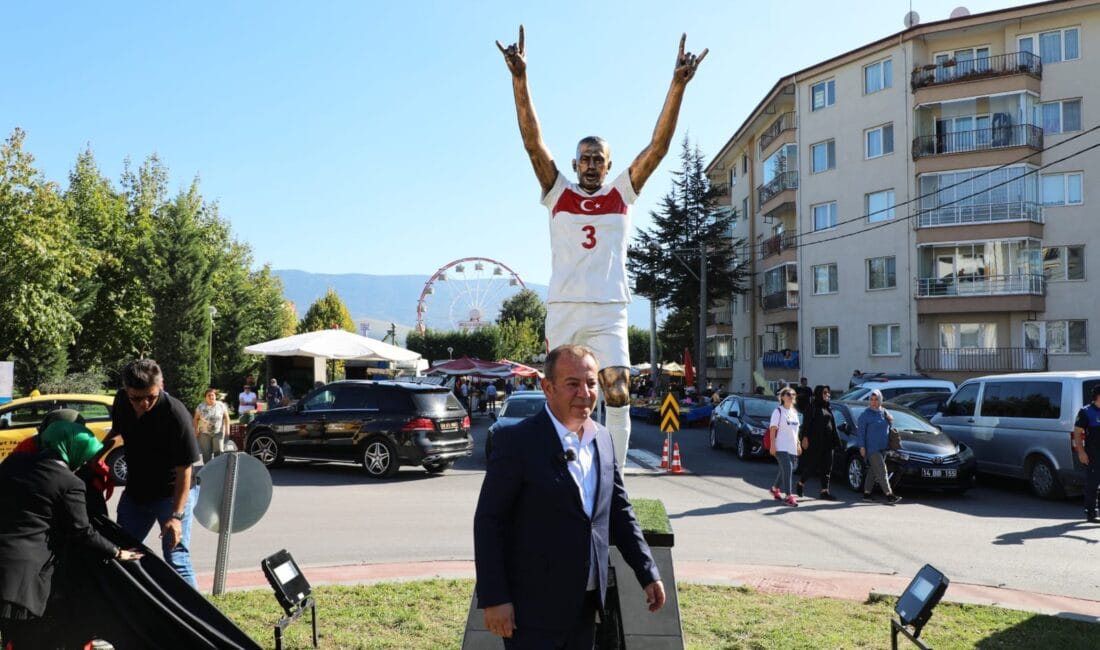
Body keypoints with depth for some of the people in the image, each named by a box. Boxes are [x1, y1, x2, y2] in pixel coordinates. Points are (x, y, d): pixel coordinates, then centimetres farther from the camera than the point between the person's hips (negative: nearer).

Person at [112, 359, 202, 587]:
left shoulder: (175, 414, -28)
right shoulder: (122, 401, -9)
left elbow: (184, 469, -24)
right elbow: (116, 432, 15)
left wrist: (177, 515, -25)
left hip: (173, 493, -7)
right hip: (135, 491, 7)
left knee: (176, 559, -12)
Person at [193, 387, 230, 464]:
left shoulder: (221, 405, -2)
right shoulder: (201, 407, -2)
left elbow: (226, 418, 4)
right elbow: (196, 419, 5)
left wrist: (227, 429, -3)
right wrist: (196, 430, -2)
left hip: (218, 432, 0)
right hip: (205, 433, 0)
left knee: (218, 451, -6)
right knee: (206, 453, 1)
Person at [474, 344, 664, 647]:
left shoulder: (603, 439, 6)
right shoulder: (516, 441, -13)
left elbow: (619, 511, 13)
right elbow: (489, 522, -13)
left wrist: (648, 573, 9)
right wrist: (494, 598, -15)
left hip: (586, 604, 6)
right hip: (534, 608, -6)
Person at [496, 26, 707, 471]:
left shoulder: (623, 193, 9)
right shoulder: (558, 193, 8)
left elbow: (658, 147, 0)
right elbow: (533, 143, -2)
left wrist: (678, 85, -10)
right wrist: (519, 79, -14)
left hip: (608, 312, -1)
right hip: (563, 309, 1)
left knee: (618, 394, -13)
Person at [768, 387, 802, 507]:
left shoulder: (794, 412, 16)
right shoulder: (778, 411, -6)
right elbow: (773, 429, -10)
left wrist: (798, 444, 20)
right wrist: (772, 445, -16)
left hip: (792, 447, 7)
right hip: (781, 447, -7)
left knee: (785, 470, 13)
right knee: (788, 470, -15)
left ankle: (775, 489, 33)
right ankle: (789, 496, -14)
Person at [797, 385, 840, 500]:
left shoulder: (828, 407, 14)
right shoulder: (812, 406, -7)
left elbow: (832, 424, 17)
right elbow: (806, 423, -12)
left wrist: (835, 440, 13)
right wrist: (805, 437, -20)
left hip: (827, 441, 7)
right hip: (815, 441, -7)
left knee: (827, 466, 4)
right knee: (812, 464, -2)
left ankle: (825, 491, 7)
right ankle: (800, 483, 19)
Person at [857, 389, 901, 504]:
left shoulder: (884, 412, 12)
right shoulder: (865, 414, -7)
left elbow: (888, 427, 24)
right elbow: (860, 431, -8)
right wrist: (862, 446, -14)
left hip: (882, 447, 7)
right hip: (872, 448, -7)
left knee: (873, 471, 11)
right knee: (881, 471, -12)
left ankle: (866, 494, 18)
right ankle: (889, 495, -14)